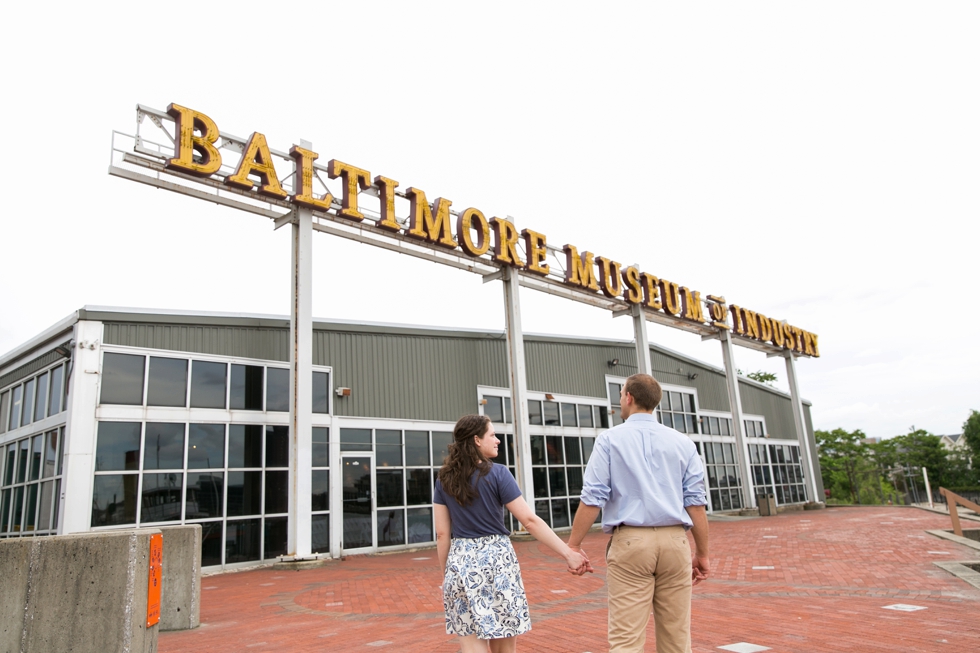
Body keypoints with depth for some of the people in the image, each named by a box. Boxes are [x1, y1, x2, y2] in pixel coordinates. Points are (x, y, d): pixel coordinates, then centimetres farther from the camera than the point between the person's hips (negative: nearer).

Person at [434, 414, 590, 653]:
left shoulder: (445, 479, 3)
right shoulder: (497, 473, -9)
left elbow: (442, 533, 4)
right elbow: (530, 520, -12)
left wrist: (446, 573, 13)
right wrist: (568, 554, -9)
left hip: (460, 563, 3)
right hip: (496, 560, -3)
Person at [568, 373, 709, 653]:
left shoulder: (610, 439, 0)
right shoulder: (682, 442, 8)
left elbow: (592, 499, -6)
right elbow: (695, 502, 4)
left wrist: (573, 546, -1)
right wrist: (702, 553, 11)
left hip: (629, 541, -3)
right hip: (674, 541, 3)